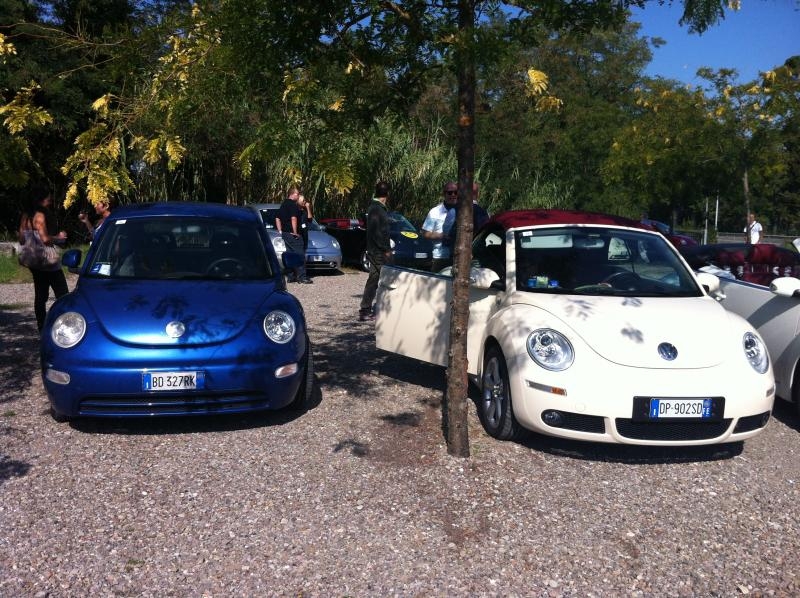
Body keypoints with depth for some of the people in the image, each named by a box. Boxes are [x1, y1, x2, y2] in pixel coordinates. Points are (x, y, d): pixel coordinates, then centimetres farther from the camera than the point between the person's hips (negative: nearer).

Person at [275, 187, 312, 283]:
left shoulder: (283, 204, 17)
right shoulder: (293, 204, -13)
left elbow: (277, 218, 23)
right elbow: (293, 218, -23)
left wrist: (280, 231, 22)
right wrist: (295, 232, -19)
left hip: (285, 233, 9)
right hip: (292, 234, -9)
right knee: (299, 254, -6)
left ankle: (291, 276, 14)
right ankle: (301, 276, -8)